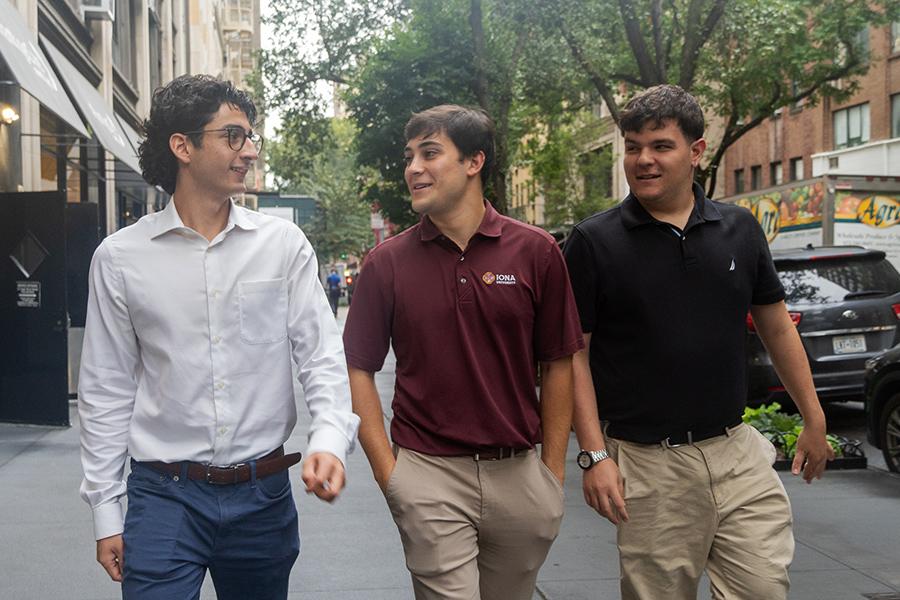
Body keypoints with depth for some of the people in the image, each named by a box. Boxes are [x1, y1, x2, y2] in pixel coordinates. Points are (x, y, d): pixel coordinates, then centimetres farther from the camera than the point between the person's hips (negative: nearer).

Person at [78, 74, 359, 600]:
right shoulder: (120, 257, -1)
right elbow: (107, 390, 3)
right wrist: (106, 510, 3)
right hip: (165, 497, -1)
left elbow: (322, 356, -1)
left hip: (264, 495, 2)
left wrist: (329, 440, -19)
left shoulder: (284, 244, 0)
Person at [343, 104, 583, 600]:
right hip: (429, 473, -1)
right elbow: (358, 371, 1)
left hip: (518, 474, 2)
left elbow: (558, 365, 3)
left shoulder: (535, 252, -1)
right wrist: (387, 471, -6)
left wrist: (553, 470, 1)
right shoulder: (387, 262, -2)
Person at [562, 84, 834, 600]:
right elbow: (574, 354, -5)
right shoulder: (594, 242, -5)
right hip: (647, 463, -3)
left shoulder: (740, 229, 5)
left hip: (738, 452, 3)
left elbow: (777, 327, 14)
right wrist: (594, 455, -12)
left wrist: (815, 420, 13)